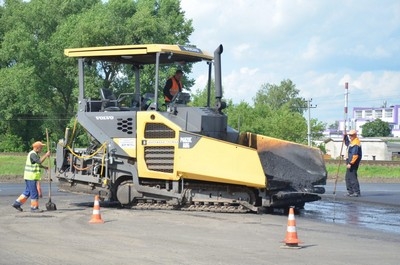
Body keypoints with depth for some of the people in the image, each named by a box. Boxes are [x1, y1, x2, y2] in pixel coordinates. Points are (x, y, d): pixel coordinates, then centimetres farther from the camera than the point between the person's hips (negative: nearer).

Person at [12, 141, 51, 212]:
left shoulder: (35, 154, 17)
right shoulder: (32, 154, -15)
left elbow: (37, 164, 29)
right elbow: (39, 161, -28)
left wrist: (45, 167, 20)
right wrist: (46, 155, -19)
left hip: (30, 177, 10)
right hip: (31, 177, -10)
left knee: (27, 192, 15)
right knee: (34, 193, -4)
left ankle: (17, 203, 18)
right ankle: (34, 207, 2)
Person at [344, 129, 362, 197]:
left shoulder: (356, 143, -19)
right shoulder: (352, 142, 14)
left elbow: (355, 155, -25)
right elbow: (347, 143, 38)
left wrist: (350, 163, -27)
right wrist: (345, 136, 24)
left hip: (353, 162, -11)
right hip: (350, 161, 11)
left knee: (352, 177, -12)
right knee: (348, 177, 15)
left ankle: (356, 192, -10)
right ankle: (350, 191, 21)